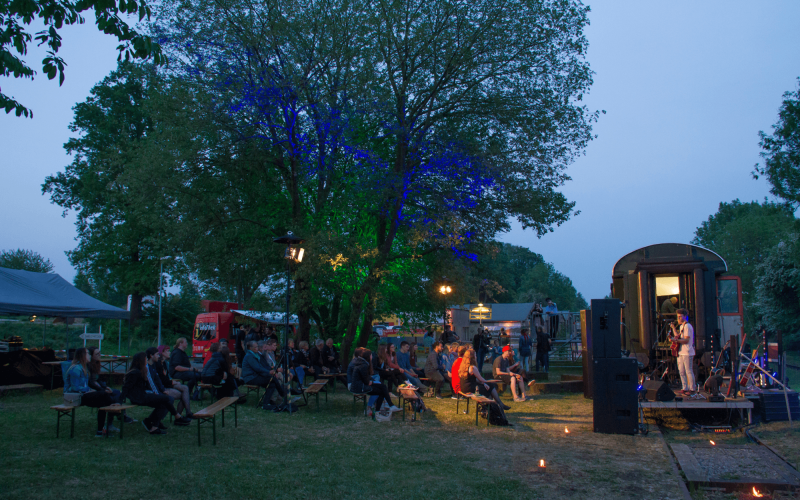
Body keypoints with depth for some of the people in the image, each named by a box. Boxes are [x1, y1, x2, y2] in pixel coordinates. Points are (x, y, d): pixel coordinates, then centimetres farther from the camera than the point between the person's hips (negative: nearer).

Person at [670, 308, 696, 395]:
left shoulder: (687, 326, -12)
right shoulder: (681, 326, 18)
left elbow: (686, 340, -18)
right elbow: (678, 336, 24)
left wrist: (676, 340, -27)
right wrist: (673, 328, 20)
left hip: (687, 353, -9)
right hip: (681, 352, 9)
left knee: (688, 371, -5)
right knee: (681, 371, 10)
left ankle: (692, 389, 1)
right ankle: (684, 388, 16)